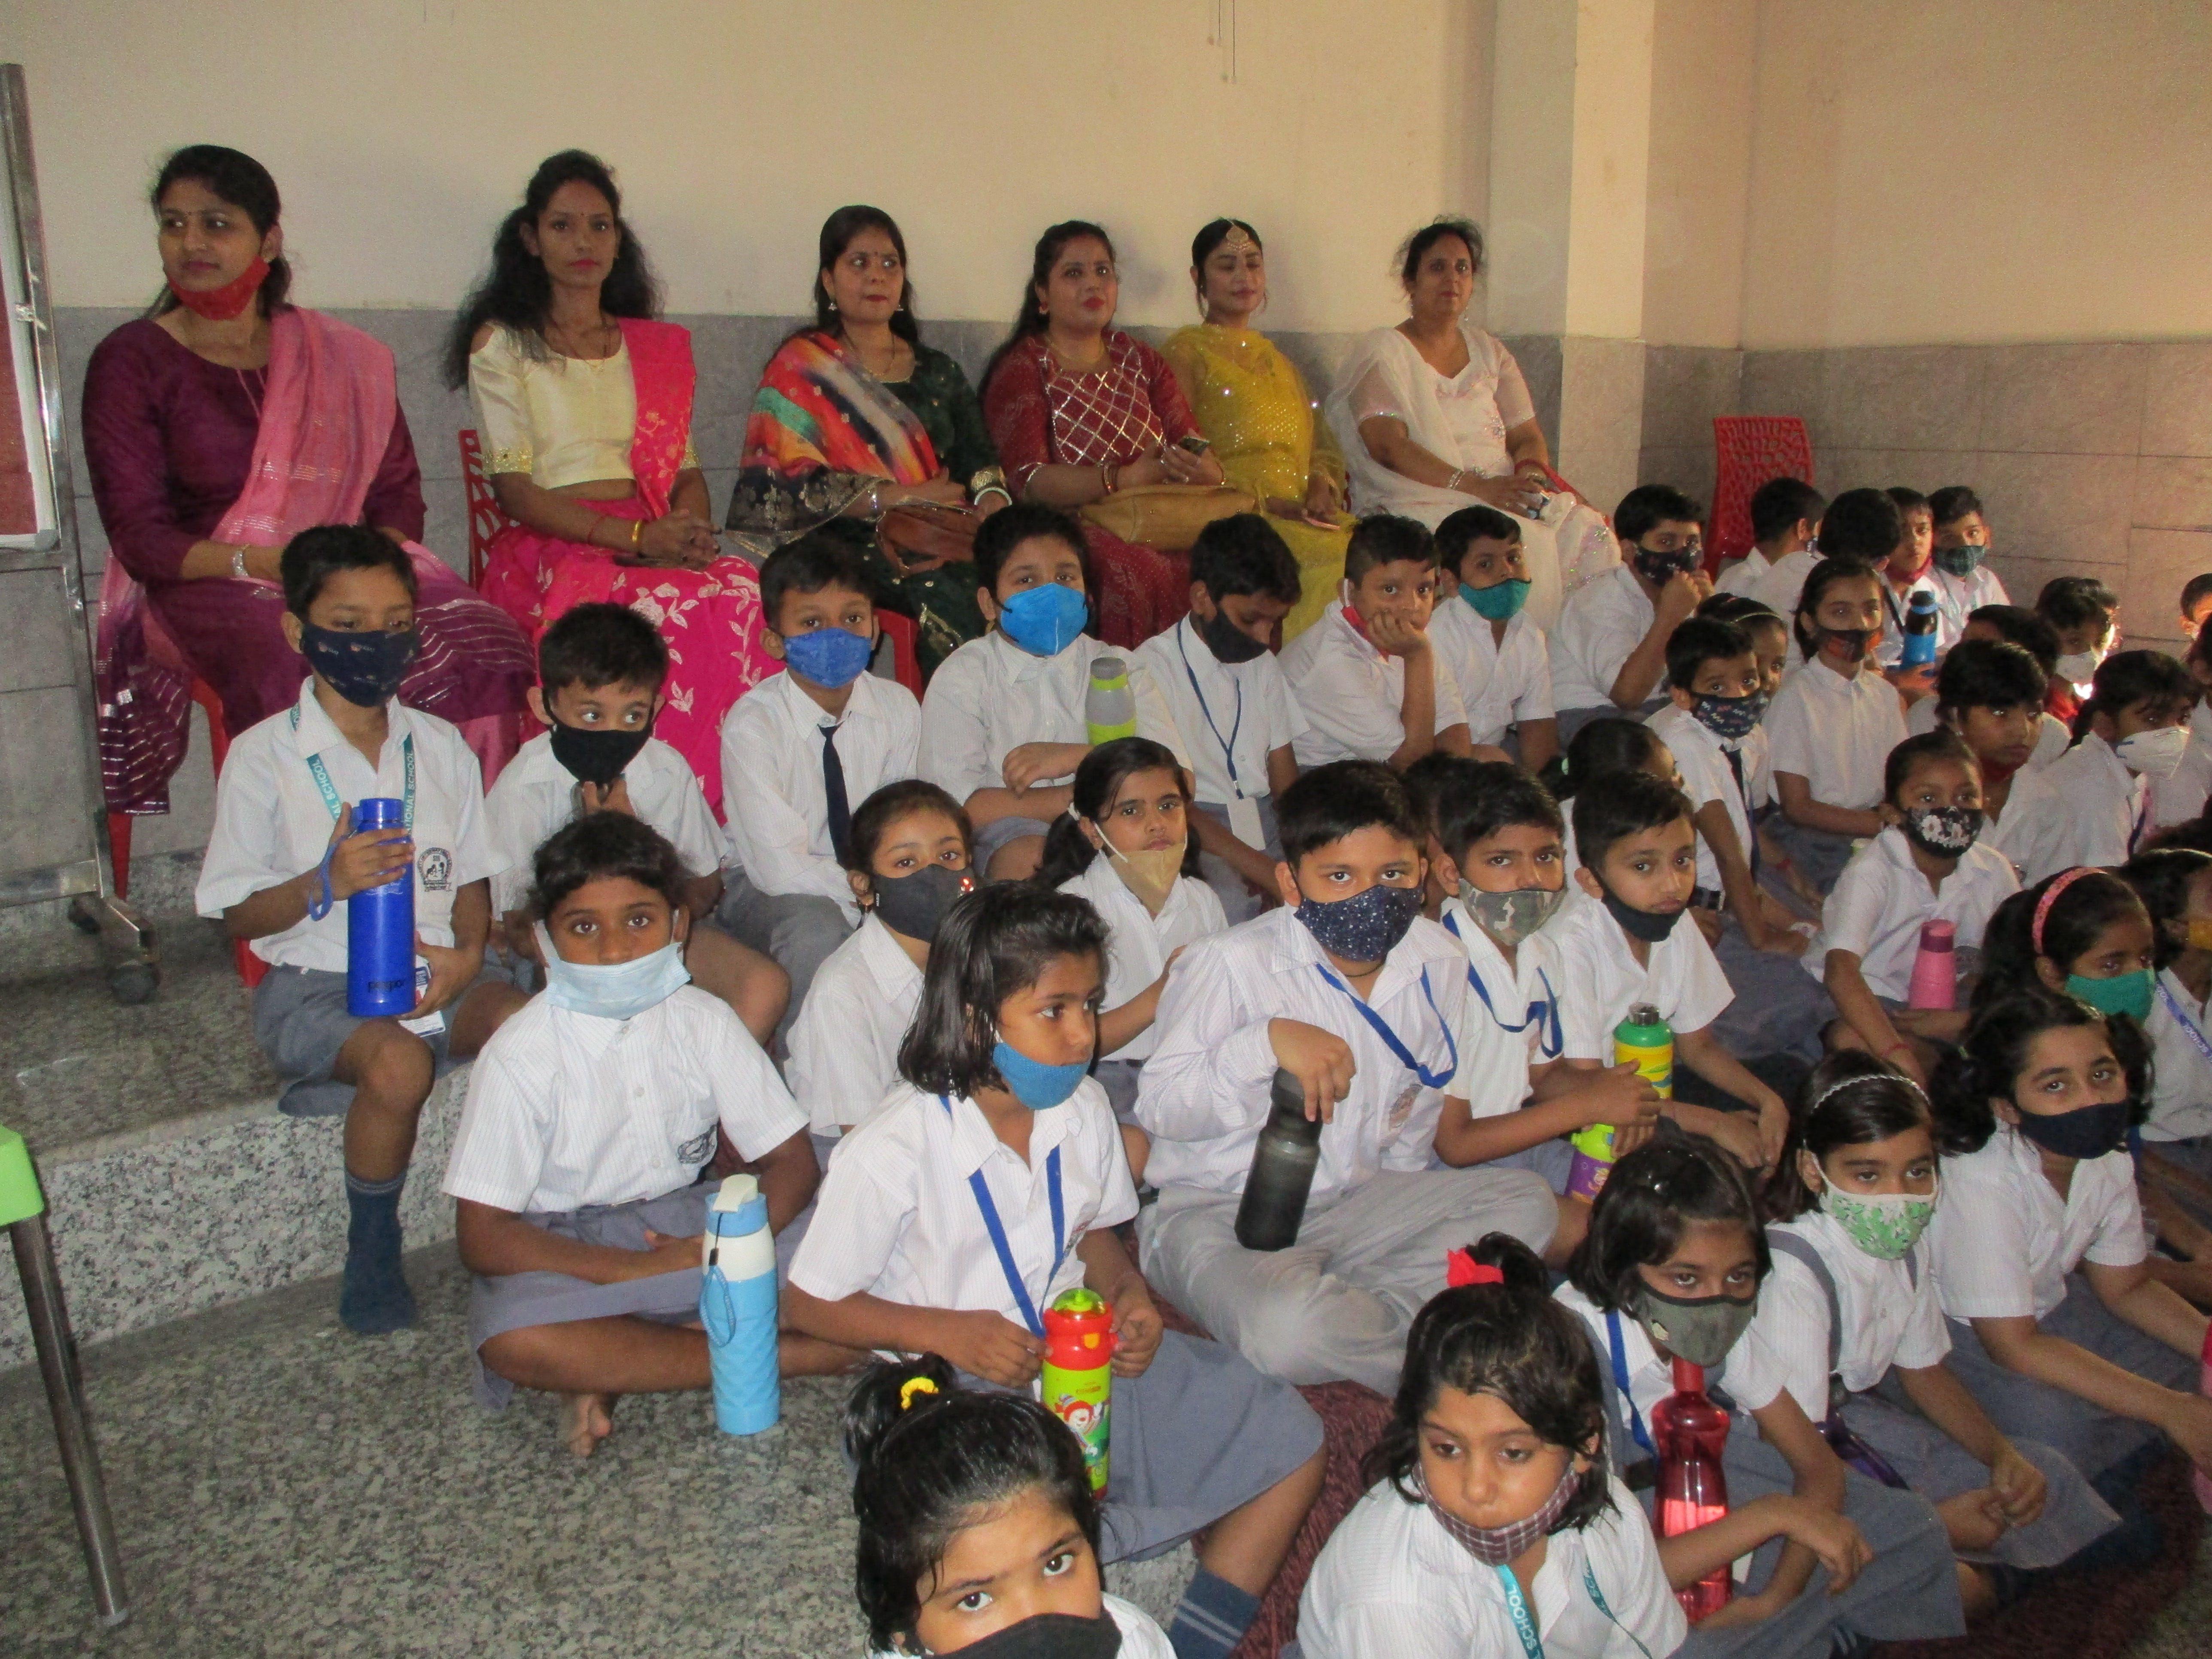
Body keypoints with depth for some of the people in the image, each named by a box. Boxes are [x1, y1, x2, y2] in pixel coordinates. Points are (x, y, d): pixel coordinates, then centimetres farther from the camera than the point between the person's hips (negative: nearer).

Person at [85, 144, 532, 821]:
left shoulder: (339, 357, 14)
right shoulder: (130, 363, 4)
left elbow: (398, 492, 12)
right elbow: (141, 541, -3)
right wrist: (260, 562, -20)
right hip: (206, 586, -3)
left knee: (482, 645, -26)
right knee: (309, 672, -37)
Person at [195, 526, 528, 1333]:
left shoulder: (441, 747, 10)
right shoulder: (263, 757, -2)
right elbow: (240, 915, -1)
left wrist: (467, 952, -8)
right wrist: (328, 882, -21)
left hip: (432, 971, 3)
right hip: (316, 984, -3)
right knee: (400, 1065, -34)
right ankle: (371, 1248, -6)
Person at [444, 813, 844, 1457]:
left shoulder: (703, 1020, -3)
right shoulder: (522, 1054, -12)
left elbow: (792, 1160, -5)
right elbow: (482, 1236, -16)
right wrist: (640, 1269, -25)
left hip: (686, 1222, 3)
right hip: (566, 1253, -3)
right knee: (513, 1340, -37)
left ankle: (613, 1366, -19)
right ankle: (779, 1354, -24)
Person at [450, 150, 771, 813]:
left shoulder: (659, 347, 22)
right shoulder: (502, 344, 8)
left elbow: (686, 466, 18)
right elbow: (515, 489, -2)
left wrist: (695, 531, -7)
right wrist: (634, 537, -16)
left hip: (656, 546, 4)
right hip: (548, 551, -4)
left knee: (745, 592, -31)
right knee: (671, 610, -36)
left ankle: (728, 808, -27)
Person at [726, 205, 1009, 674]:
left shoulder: (938, 371, 23)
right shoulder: (800, 368, 8)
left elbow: (979, 459, 15)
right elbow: (785, 487, -4)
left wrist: (993, 499, -10)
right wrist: (901, 496, -10)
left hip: (942, 537, 4)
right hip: (850, 542, -4)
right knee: (946, 586, -34)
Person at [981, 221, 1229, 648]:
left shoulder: (1142, 361, 21)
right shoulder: (1023, 369, 4)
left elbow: (1196, 449, 9)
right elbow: (1027, 480, -12)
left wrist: (1202, 470, -17)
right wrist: (1124, 478, -25)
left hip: (1159, 524, 5)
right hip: (1071, 526, -5)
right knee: (1133, 570, -36)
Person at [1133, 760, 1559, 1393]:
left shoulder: (1439, 964, 0)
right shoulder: (1229, 964, -18)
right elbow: (1156, 1107, -21)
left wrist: (1399, 1205, 12)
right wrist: (1267, 1043, -33)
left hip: (1358, 1204, 6)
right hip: (1217, 1212, -6)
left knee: (1527, 1201, -8)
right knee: (1288, 1329, -35)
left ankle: (1347, 1313, -17)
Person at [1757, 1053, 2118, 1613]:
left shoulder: (1904, 1245, -6)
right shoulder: (1793, 1274, -33)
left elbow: (1923, 1369, 10)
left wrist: (2002, 1453, -6)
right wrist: (1931, 1519, -20)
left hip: (1848, 1412, 8)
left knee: (2041, 1481, 7)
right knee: (1966, 1587, -19)